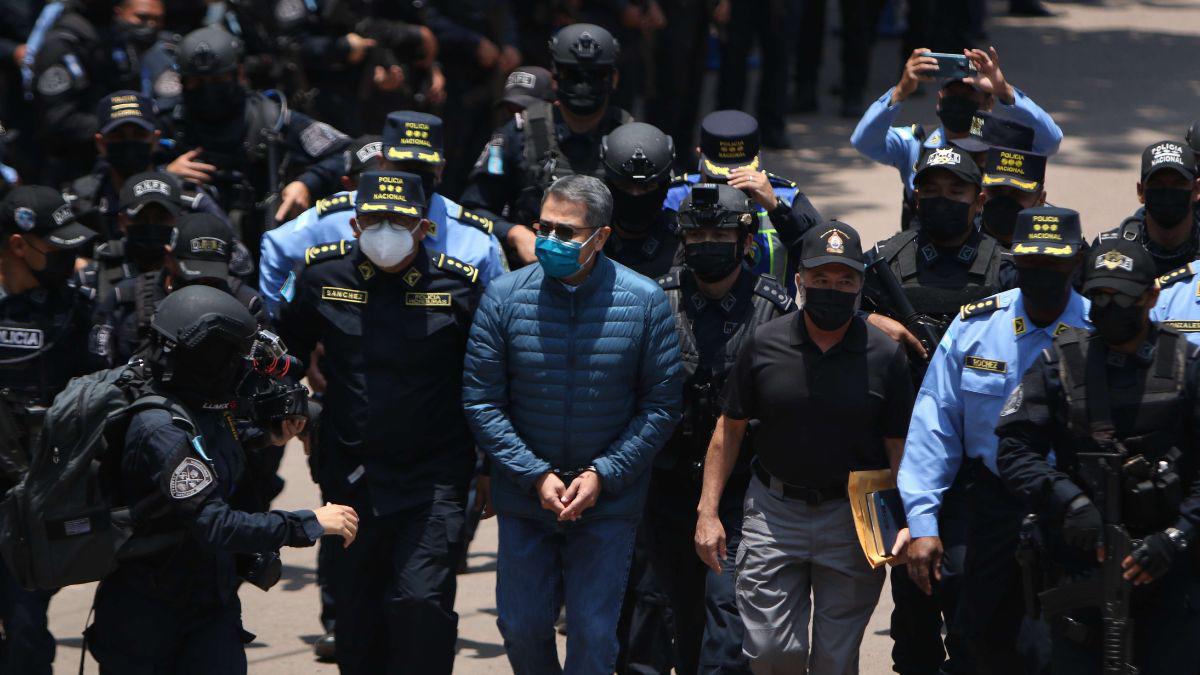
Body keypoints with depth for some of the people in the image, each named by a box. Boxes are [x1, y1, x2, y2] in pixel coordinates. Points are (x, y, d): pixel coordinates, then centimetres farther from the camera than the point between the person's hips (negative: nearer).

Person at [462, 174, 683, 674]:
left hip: (608, 503, -1)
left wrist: (602, 475, -12)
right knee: (521, 628, 7)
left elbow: (662, 406, -3)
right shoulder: (504, 296, -7)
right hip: (524, 501, 1)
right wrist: (536, 477, -12)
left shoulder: (645, 302, -8)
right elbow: (481, 402, -4)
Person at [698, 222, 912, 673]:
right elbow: (729, 430, 5)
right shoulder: (765, 345, -1)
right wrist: (707, 512, 0)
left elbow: (900, 447, 0)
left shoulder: (885, 356, -3)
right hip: (774, 510, 1)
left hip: (853, 514, 0)